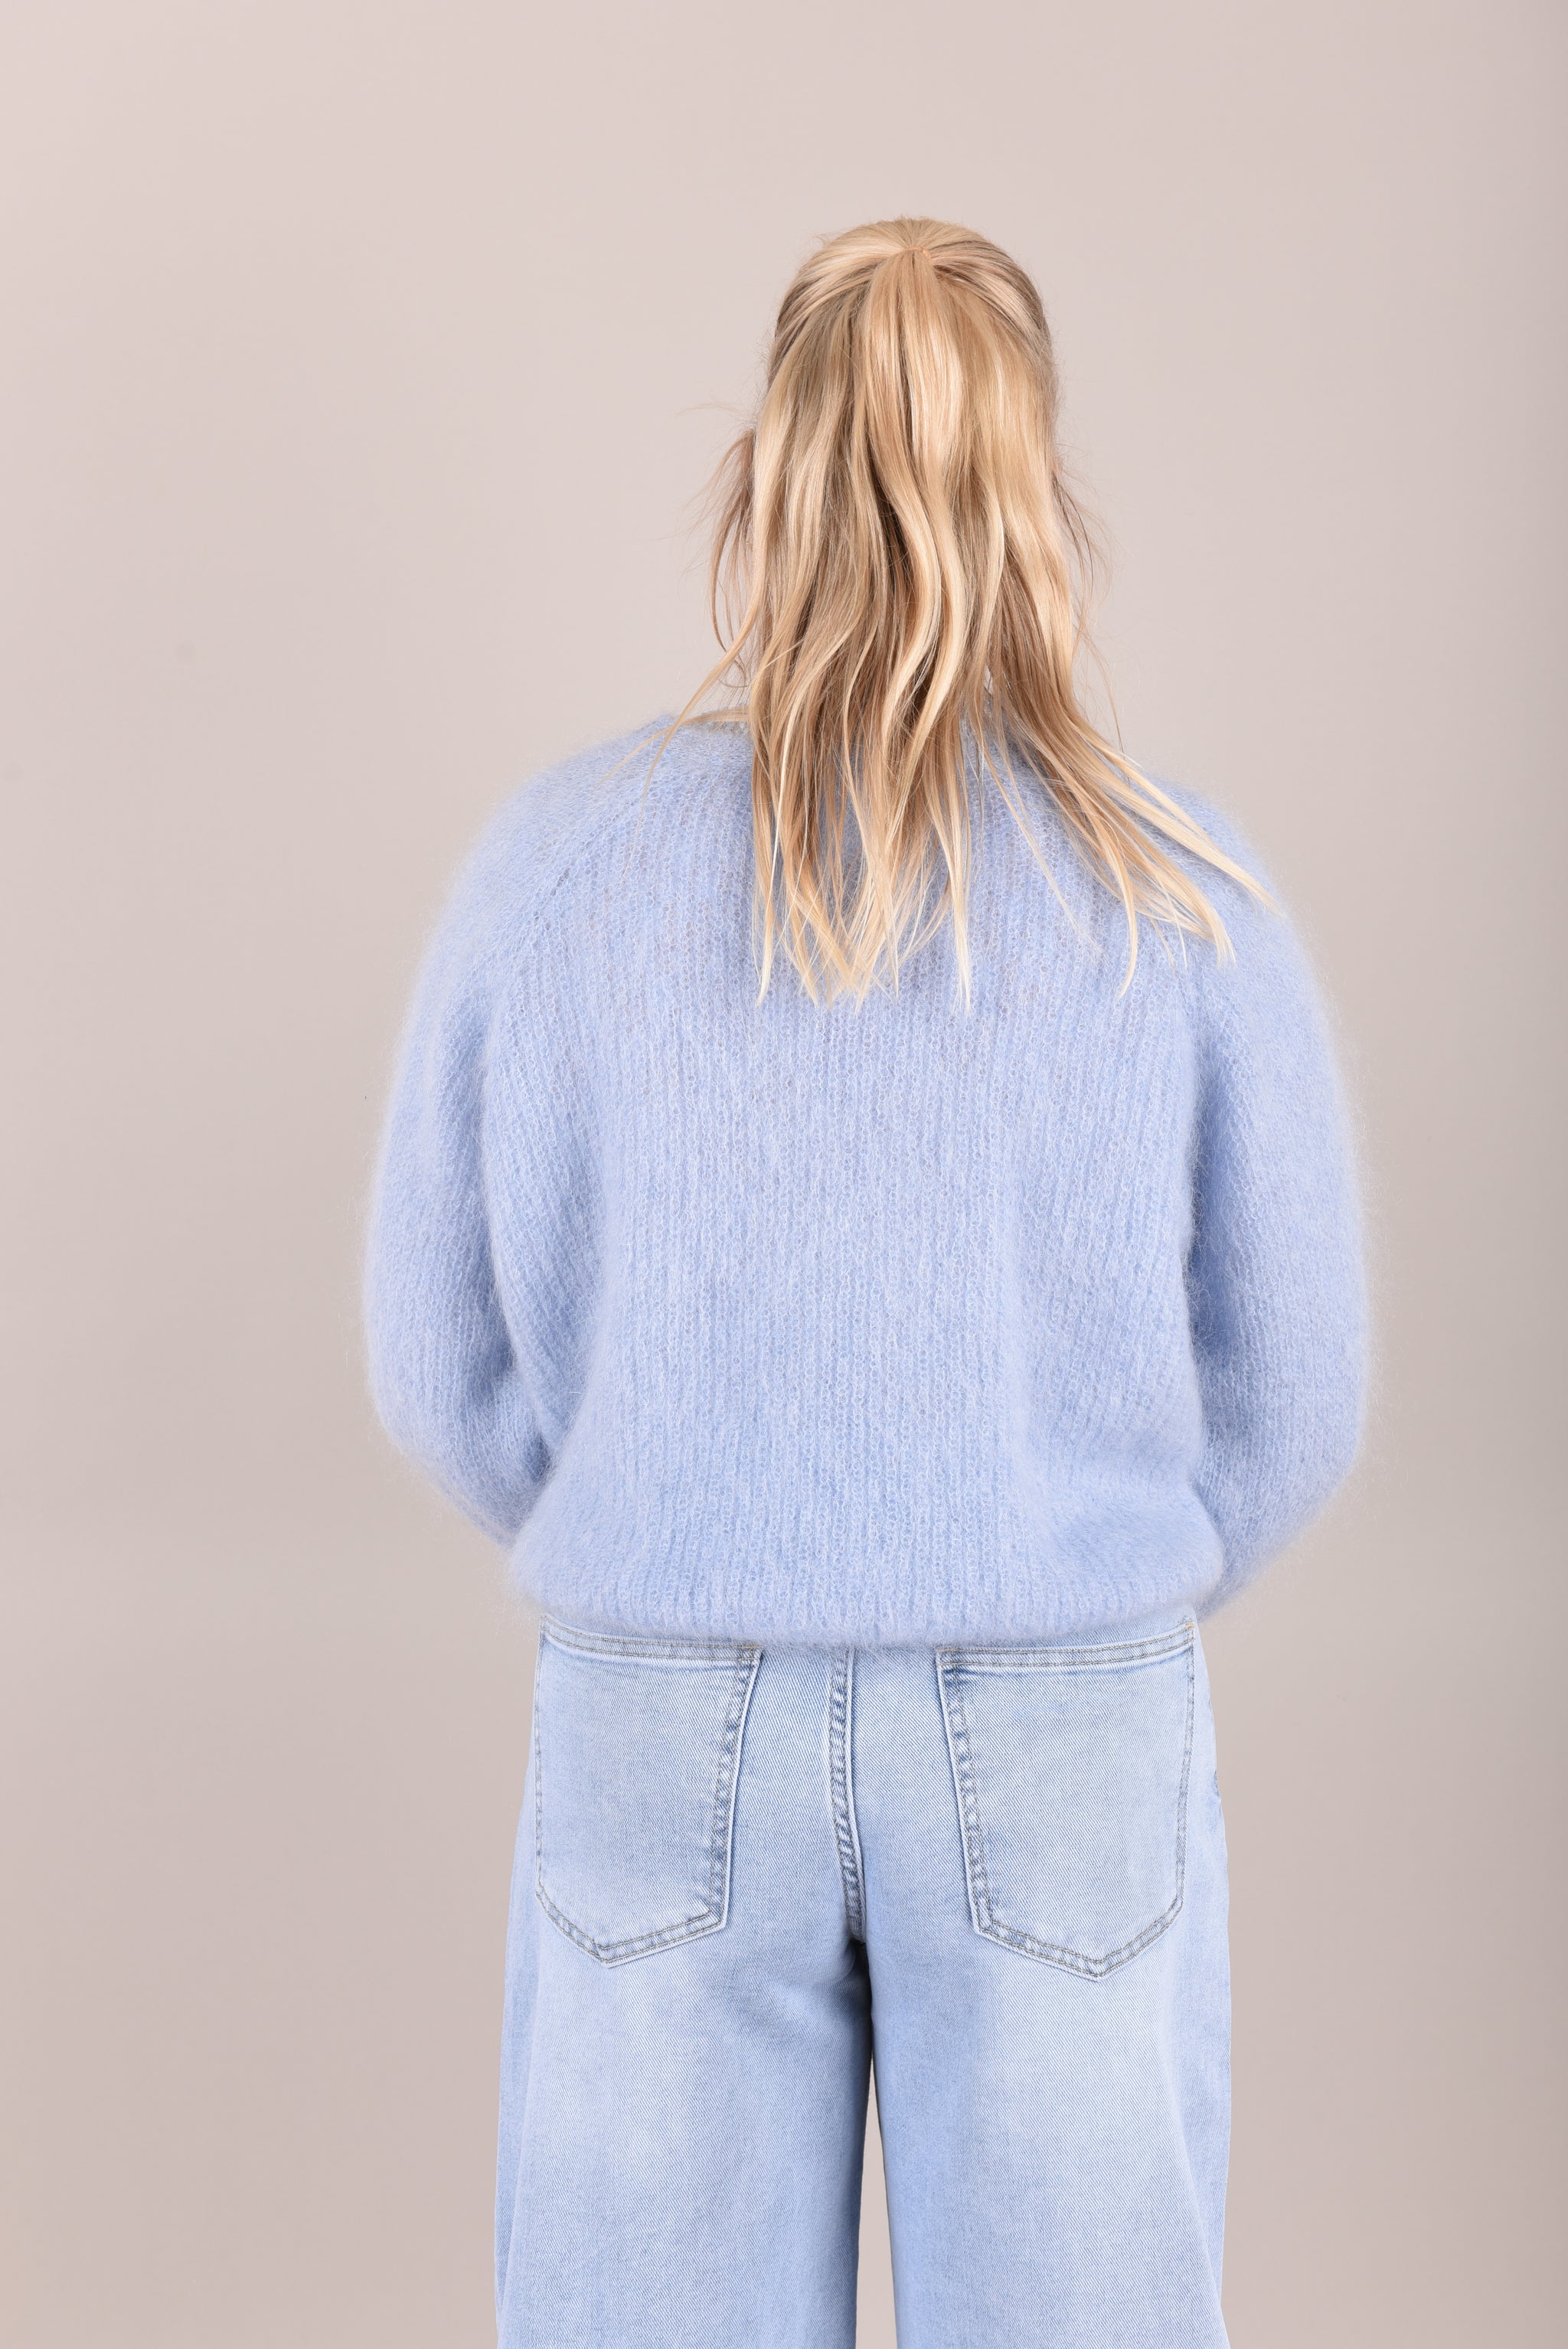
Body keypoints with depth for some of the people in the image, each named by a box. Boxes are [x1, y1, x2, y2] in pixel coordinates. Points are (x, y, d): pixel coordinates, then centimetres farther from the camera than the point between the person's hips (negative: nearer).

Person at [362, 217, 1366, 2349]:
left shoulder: (554, 863, -8)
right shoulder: (1187, 898, -9)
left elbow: (448, 1364, 0)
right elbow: (1289, 1402, -2)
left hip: (665, 1734, 1)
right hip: (1070, 1746, 0)